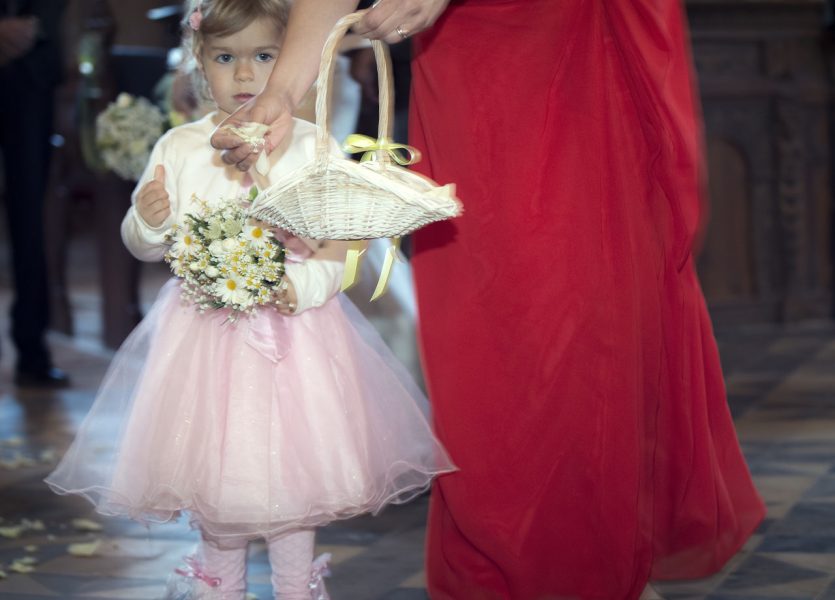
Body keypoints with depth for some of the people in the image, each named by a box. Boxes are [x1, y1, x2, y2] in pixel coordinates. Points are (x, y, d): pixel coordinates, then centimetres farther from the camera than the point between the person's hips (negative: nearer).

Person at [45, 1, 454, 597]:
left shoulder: (313, 146, -2)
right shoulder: (179, 149, 2)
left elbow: (344, 242, -2)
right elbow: (146, 245, 7)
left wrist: (307, 285, -20)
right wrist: (147, 219, -15)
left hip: (296, 329, -1)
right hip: (207, 330, 1)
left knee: (293, 461, 2)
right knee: (215, 463, 7)